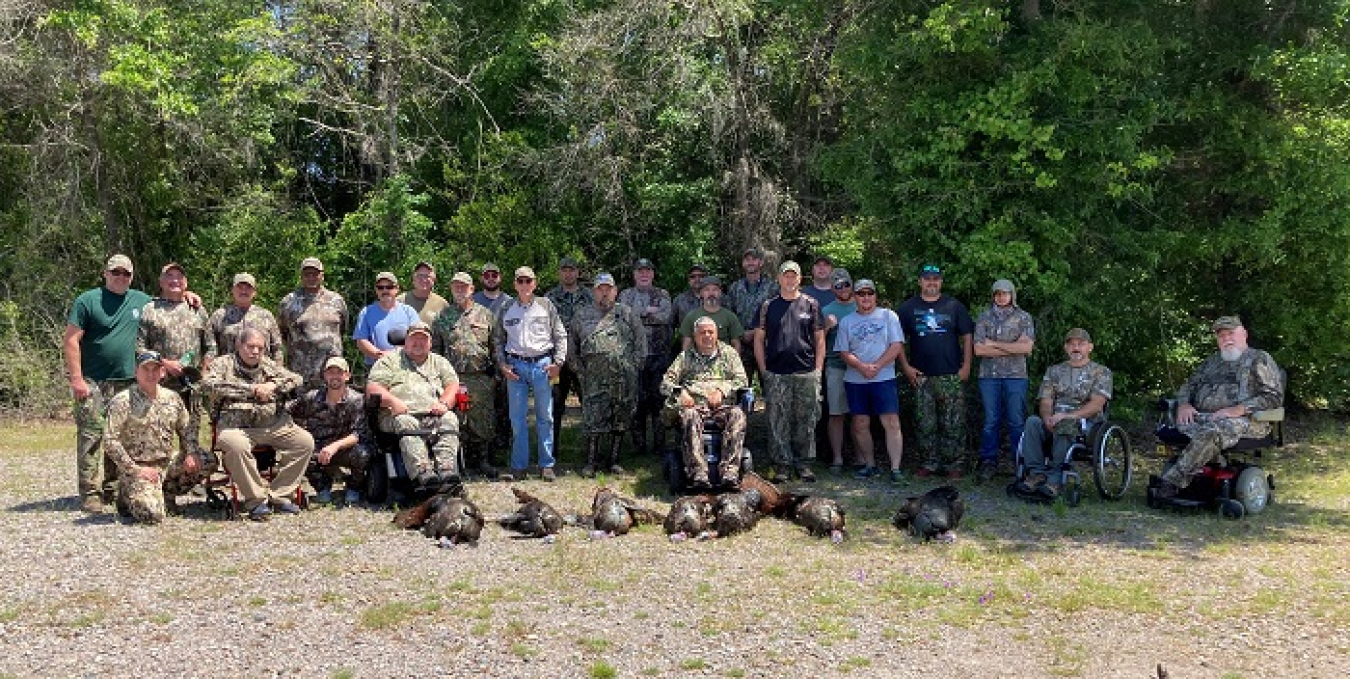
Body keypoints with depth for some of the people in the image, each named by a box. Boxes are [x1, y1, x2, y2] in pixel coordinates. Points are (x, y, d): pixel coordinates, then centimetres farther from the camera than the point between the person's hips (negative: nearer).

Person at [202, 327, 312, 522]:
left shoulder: (269, 366, 21)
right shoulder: (223, 364, 7)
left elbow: (296, 380, 14)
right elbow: (210, 385, -13)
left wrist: (273, 385, -6)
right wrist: (250, 389, -14)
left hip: (272, 425, 5)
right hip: (235, 424, -5)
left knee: (305, 441, -14)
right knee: (236, 446, -38)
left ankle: (279, 495, -5)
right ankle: (256, 499, -21)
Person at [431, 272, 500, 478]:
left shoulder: (485, 314, 10)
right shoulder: (442, 317, 11)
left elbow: (496, 346, 10)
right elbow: (435, 349, 13)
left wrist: (496, 374, 4)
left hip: (482, 377, 0)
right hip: (453, 378, 0)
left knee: (484, 420, 1)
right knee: (457, 422, 0)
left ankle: (484, 460, 11)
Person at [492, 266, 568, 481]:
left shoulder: (546, 306, 6)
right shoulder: (506, 309, 9)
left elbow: (560, 335, 7)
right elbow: (497, 339, 13)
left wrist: (558, 362, -3)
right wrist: (503, 365, 2)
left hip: (542, 364, -1)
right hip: (516, 365, 1)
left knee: (545, 417, 3)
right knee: (517, 419, 3)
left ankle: (547, 465, 10)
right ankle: (518, 467, 10)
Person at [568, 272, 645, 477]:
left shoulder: (626, 313, 11)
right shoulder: (582, 314, 12)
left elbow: (641, 340, 10)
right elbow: (571, 345, 17)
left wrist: (634, 363, 0)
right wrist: (580, 367, 8)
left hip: (623, 376, 1)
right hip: (594, 376, 0)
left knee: (620, 419, 5)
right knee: (593, 419, -5)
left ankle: (613, 460, 15)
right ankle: (591, 461, 4)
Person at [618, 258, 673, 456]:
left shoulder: (662, 295, 13)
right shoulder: (626, 295, 14)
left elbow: (664, 316, -6)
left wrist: (638, 313, -4)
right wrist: (649, 311, -6)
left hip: (658, 354, 0)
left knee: (658, 397, -2)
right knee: (637, 398, 0)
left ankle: (660, 442, 5)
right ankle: (639, 443, 7)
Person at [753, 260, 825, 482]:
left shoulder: (811, 304, 8)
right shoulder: (768, 306, 8)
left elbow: (820, 339, 9)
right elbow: (759, 339, 9)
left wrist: (817, 369, 1)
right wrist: (763, 370, 1)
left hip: (807, 373, 0)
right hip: (776, 374, 0)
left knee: (806, 420, 3)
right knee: (778, 420, 1)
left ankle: (802, 463, 12)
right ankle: (782, 463, 8)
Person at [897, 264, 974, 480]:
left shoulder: (953, 306, 7)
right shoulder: (908, 308, 8)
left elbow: (967, 336, 7)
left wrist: (966, 366, -1)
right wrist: (906, 367, -1)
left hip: (951, 375, -1)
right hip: (921, 376, 1)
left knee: (953, 424, -2)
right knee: (926, 424, 5)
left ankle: (953, 464, 7)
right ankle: (930, 463, 14)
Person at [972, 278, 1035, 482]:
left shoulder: (1024, 318, 6)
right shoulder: (984, 318, 9)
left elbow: (1026, 347, -8)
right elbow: (979, 349, -2)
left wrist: (994, 344, -6)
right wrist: (1012, 349, -6)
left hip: (1016, 375, -1)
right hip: (989, 375, 1)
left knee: (1016, 421, 0)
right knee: (991, 421, 3)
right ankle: (988, 463, 9)